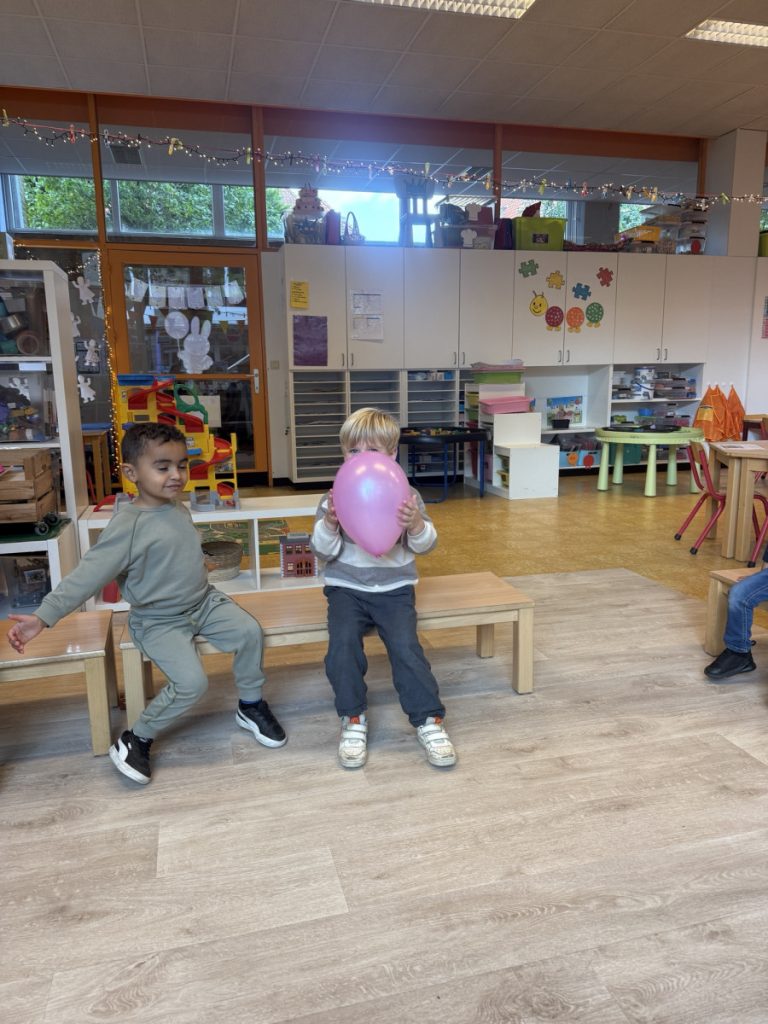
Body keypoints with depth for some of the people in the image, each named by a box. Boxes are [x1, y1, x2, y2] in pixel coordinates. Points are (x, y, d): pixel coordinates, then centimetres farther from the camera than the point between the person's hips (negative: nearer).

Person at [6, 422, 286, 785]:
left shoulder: (178, 508, 1)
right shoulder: (129, 524, -22)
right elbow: (88, 574, -25)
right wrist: (43, 616, -30)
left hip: (203, 601, 6)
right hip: (159, 621, -6)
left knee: (250, 631, -15)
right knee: (192, 682, -22)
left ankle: (251, 706, 9)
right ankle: (136, 739, 5)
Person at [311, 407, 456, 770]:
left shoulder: (406, 496, -1)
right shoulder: (334, 498, 0)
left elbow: (425, 545, -4)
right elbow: (324, 552, -3)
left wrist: (416, 525, -27)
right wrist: (329, 523, -23)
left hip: (394, 587, 0)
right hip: (347, 587, 1)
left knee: (405, 645, -22)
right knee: (342, 642, -24)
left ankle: (428, 720, -4)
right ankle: (353, 720, -4)